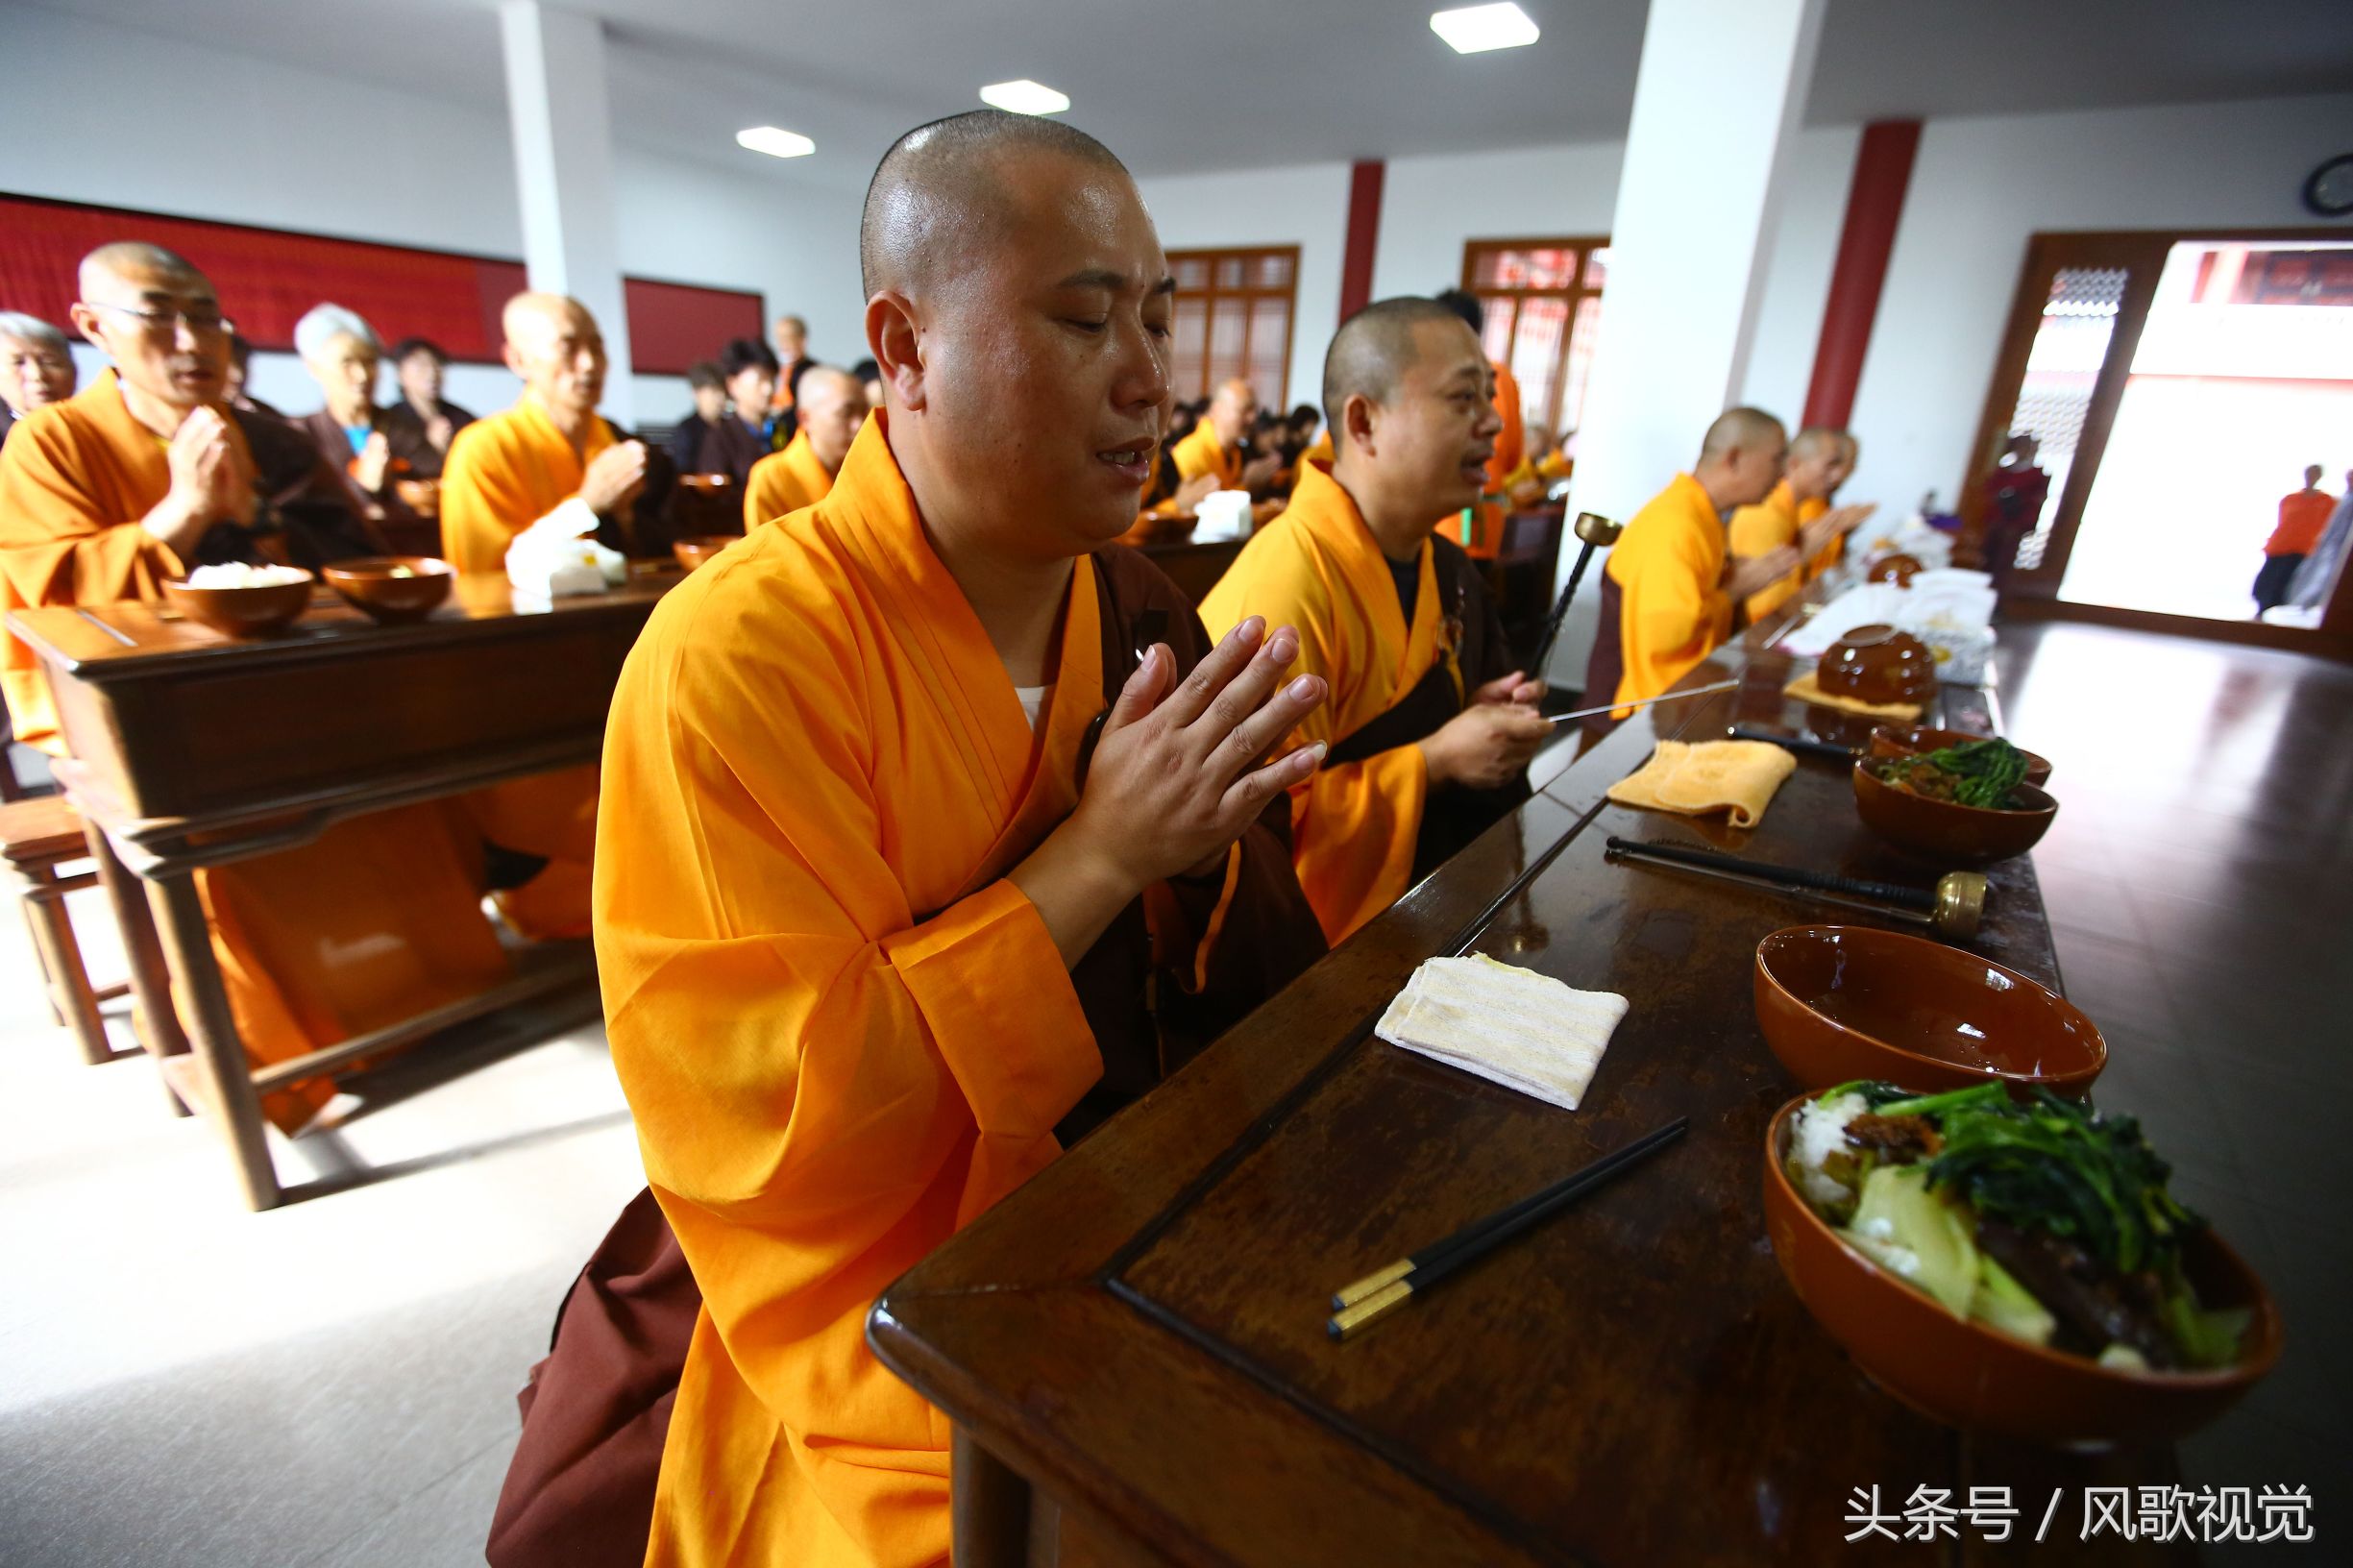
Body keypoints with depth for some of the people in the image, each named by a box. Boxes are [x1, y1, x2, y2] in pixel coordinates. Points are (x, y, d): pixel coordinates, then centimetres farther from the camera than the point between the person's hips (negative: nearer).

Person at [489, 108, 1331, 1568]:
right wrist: (1097, 856, -24)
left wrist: (1207, 843, -17)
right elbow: (760, 1122, -22)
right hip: (885, 1304, -5)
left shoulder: (1135, 603, 0)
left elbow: (1244, 985, 6)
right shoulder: (735, 660, -19)